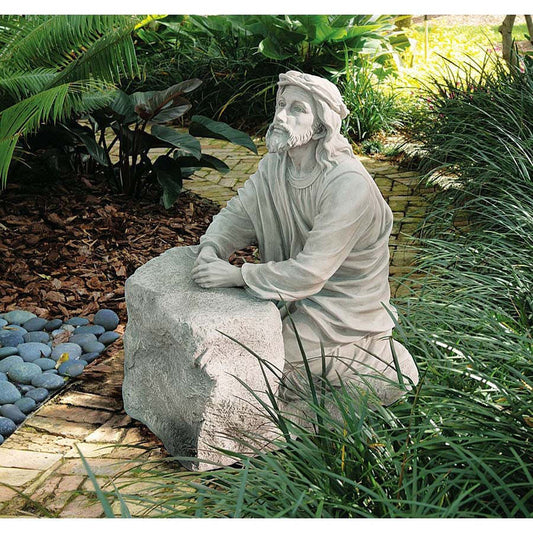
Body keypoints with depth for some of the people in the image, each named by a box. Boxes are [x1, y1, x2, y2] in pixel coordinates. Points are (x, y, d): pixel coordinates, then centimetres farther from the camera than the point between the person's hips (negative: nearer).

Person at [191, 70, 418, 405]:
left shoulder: (348, 184, -30)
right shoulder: (275, 164, -5)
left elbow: (311, 272, -32)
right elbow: (238, 214, 0)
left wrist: (237, 275, -32)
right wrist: (211, 249, -22)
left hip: (340, 306, -7)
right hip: (293, 293, 7)